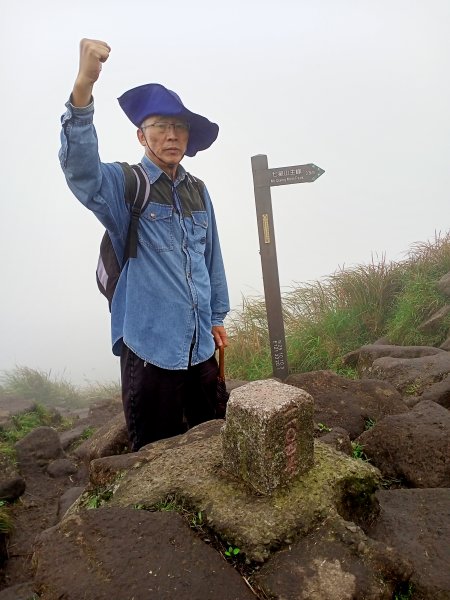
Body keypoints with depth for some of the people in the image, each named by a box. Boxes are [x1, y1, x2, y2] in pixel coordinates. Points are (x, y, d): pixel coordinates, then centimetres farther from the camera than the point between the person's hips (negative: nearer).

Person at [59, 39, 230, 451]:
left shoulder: (198, 192, 12)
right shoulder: (124, 185, -3)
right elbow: (80, 167, -26)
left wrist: (217, 317, 15)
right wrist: (83, 88, -40)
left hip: (201, 345, 5)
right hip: (150, 346, -5)